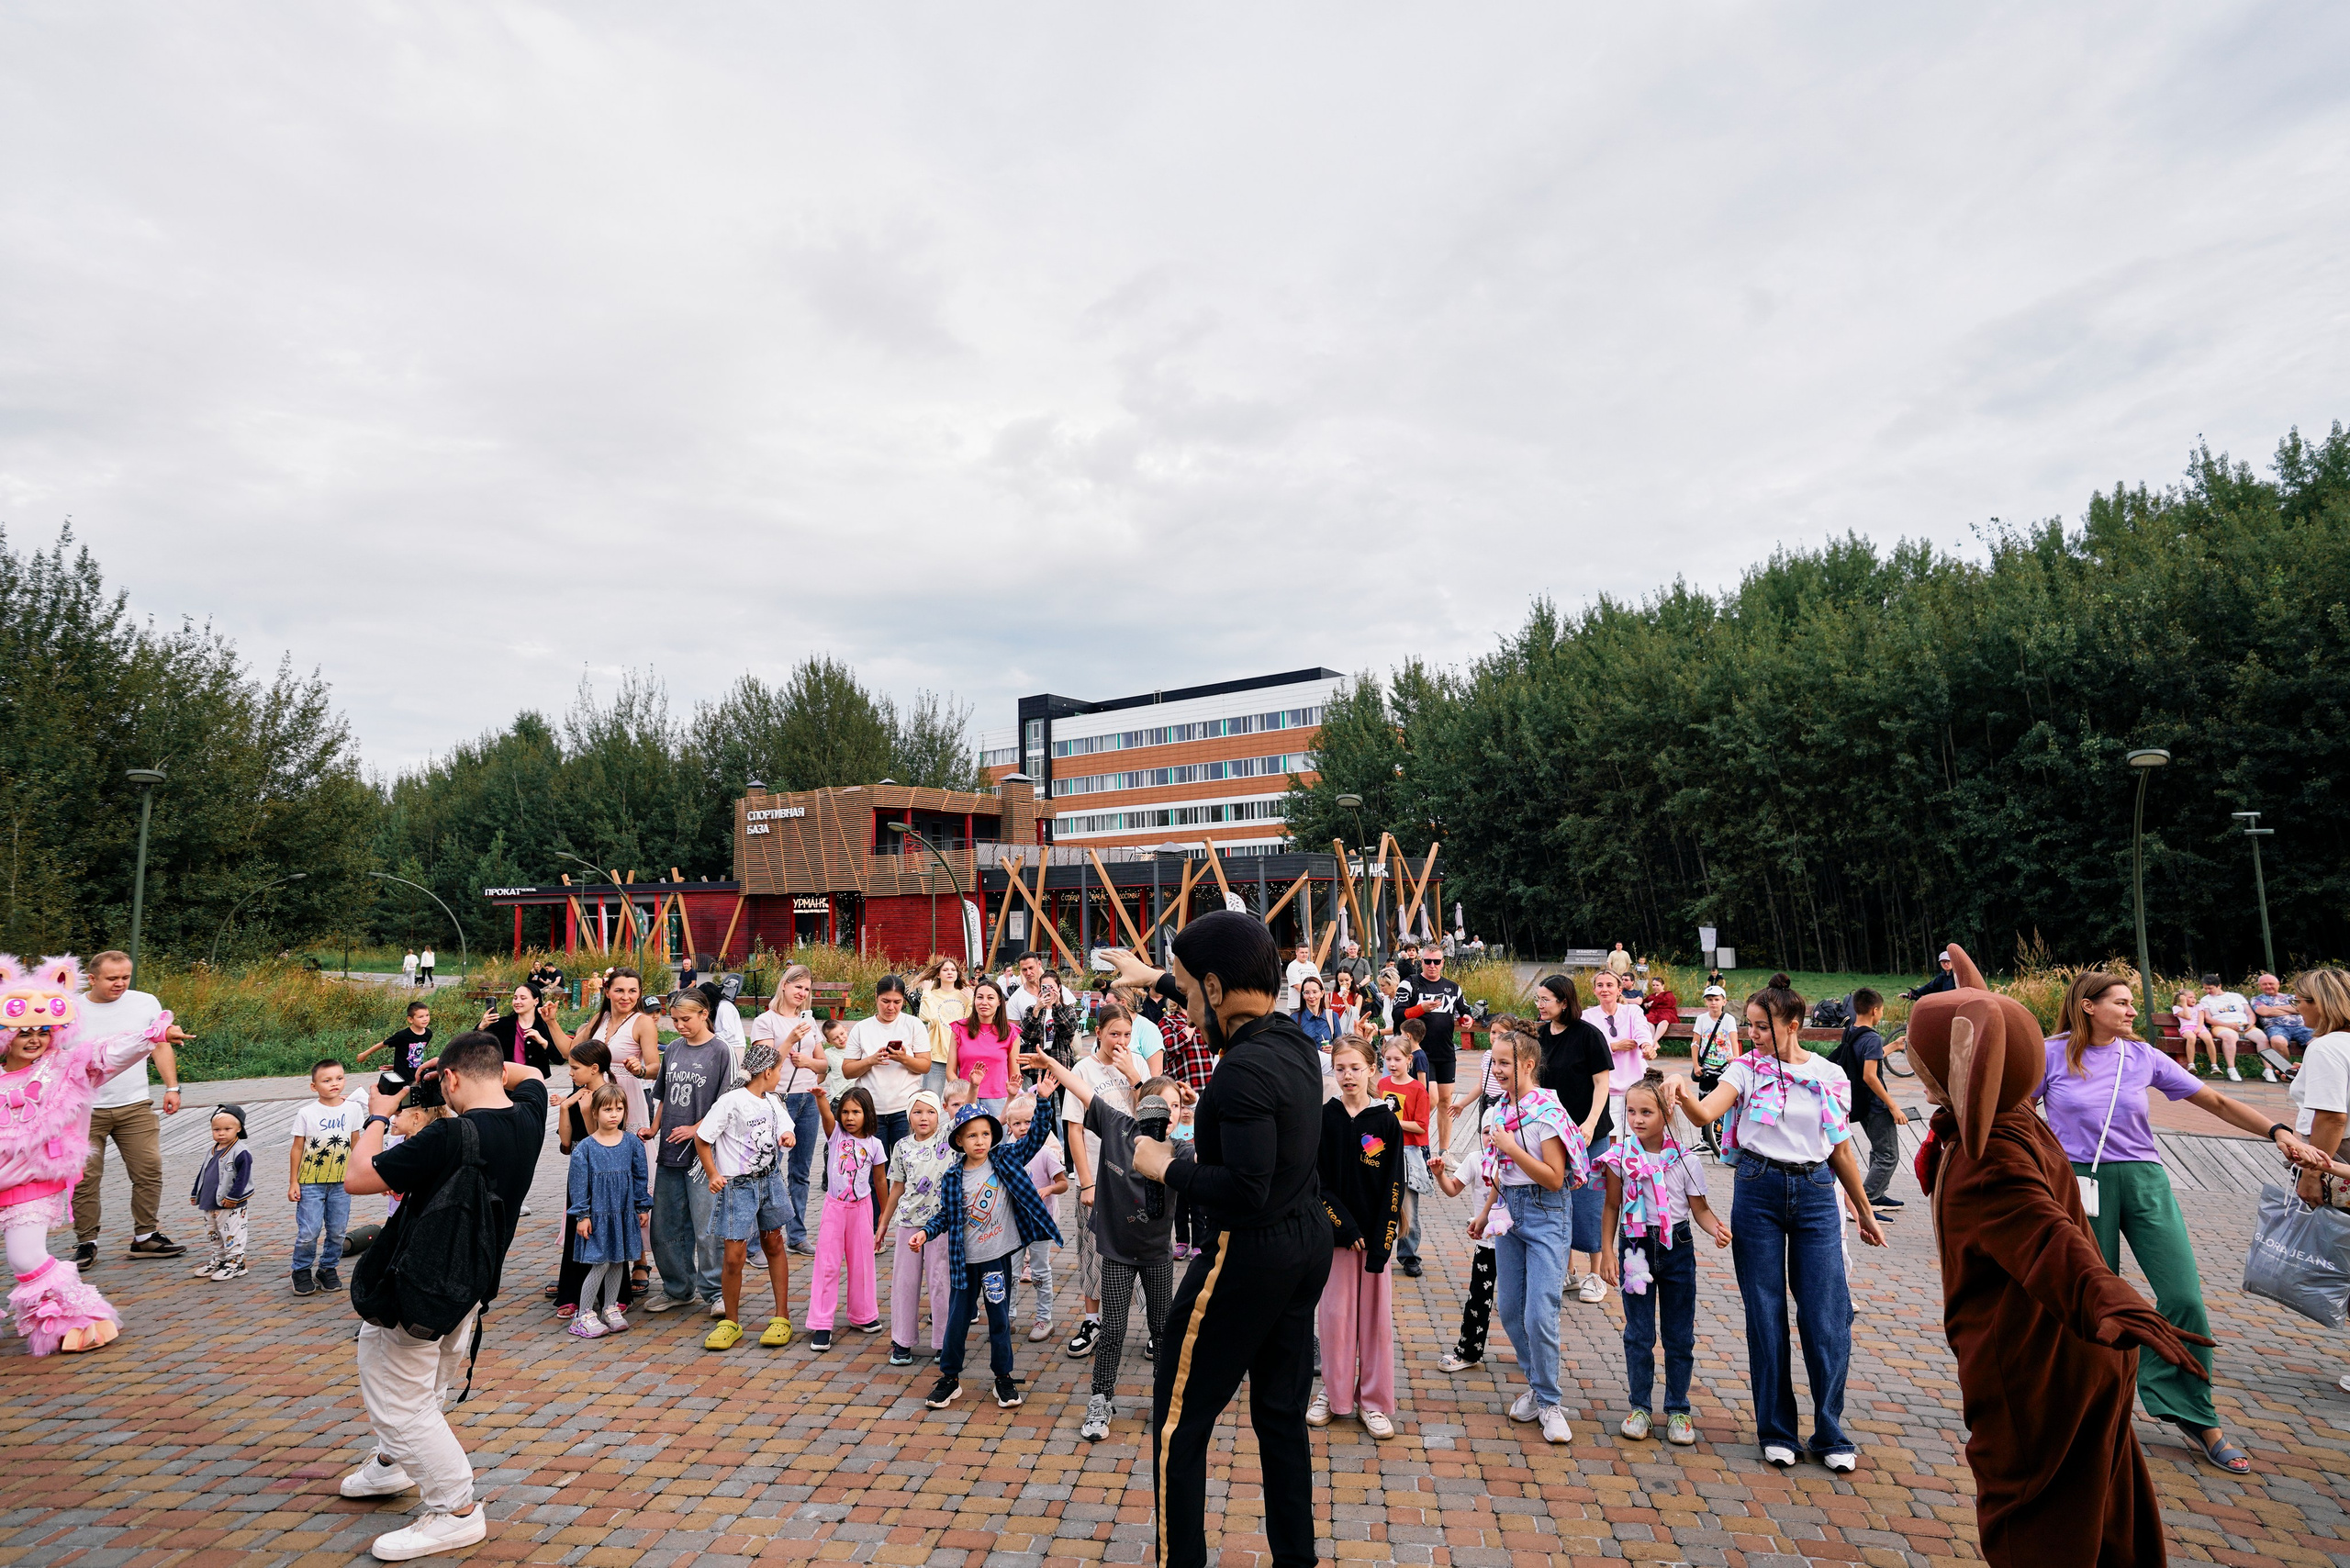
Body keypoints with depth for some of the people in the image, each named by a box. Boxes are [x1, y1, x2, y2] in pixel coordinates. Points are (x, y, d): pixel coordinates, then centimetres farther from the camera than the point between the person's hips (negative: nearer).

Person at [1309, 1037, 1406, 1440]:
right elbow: (1317, 1181, -5)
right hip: (1334, 1234, 0)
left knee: (1376, 1316, 6)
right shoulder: (1323, 1119, -4)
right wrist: (1347, 1228, -12)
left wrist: (1381, 1243, -11)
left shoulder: (1386, 1121, -5)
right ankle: (1334, 1394, 23)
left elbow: (1393, 1185, -6)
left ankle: (1374, 1400, 19)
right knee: (1334, 1313, 7)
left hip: (1375, 1233, 0)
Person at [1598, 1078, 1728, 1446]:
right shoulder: (1621, 1157, -6)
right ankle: (1640, 1407, 20)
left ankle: (1678, 1409, 24)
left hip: (1677, 1248, 0)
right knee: (1638, 1333, 6)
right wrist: (1607, 1250, -1)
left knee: (1680, 1335, 9)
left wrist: (1718, 1229, -22)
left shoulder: (1686, 1160, -8)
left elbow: (1700, 1209, -1)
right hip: (1636, 1248, 0)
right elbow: (1613, 1206, 3)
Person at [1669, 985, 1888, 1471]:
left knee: (1826, 1317, 1)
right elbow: (1705, 1114, -18)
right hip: (1758, 1191, -1)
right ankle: (1776, 1431, 20)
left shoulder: (1829, 1076, 3)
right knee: (1766, 1316, 5)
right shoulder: (1746, 1069, -2)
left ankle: (1830, 1434, 19)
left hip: (1815, 1193, 1)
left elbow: (1841, 1150, 13)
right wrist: (1682, 1090, -39)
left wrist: (1865, 1211, 18)